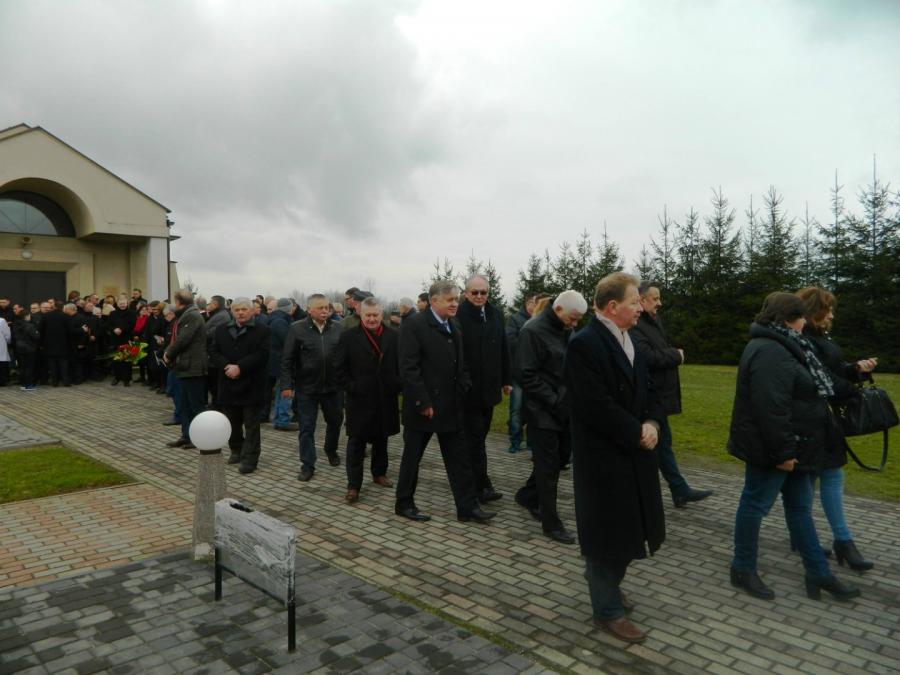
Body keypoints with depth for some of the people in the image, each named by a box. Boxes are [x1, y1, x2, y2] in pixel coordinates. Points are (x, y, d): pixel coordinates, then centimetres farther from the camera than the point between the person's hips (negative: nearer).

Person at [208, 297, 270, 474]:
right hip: (228, 385, 5)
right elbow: (213, 352, 4)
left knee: (251, 424, 0)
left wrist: (240, 367, -20)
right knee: (232, 422, 15)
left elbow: (262, 354, -13)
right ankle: (237, 450, 32)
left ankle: (250, 458, 4)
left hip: (252, 385, -4)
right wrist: (226, 366, -14)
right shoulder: (222, 330, 11)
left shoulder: (262, 330, -4)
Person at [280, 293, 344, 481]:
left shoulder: (337, 329, 1)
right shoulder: (297, 329, -6)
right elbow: (287, 360, -6)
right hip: (307, 388, -2)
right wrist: (286, 384, -11)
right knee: (307, 427, 4)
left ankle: (331, 450, 43)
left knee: (335, 421, 17)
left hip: (333, 386, 3)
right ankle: (307, 465, 15)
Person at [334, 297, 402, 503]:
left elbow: (401, 365, 6)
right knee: (356, 443, 1)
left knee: (381, 439, 17)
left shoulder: (393, 336, 3)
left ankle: (379, 473, 35)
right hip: (359, 400, -3)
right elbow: (340, 368, -3)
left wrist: (397, 386, -3)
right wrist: (351, 388, -10)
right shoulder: (348, 337, -4)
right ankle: (353, 485, 7)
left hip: (386, 399, 3)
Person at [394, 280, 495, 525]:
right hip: (423, 407, -7)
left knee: (459, 459, 9)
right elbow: (409, 368, -18)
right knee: (412, 457, 9)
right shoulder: (414, 325, -13)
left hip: (451, 406, 7)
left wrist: (464, 393, 4)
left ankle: (467, 507, 17)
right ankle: (404, 504, 24)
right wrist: (423, 403, -20)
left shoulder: (454, 327, 11)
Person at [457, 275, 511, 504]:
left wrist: (506, 380, 13)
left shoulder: (496, 314, 8)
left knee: (479, 435, 15)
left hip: (489, 387, 7)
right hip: (468, 388, -7)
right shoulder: (458, 315, -14)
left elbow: (503, 349, 13)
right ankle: (482, 486, 6)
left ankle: (471, 479, 26)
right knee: (475, 437, 0)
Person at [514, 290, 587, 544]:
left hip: (564, 409, 8)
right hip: (543, 412, -8)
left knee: (561, 457, 16)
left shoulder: (566, 331, 8)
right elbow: (526, 375, -19)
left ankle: (528, 496, 36)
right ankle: (551, 523, 12)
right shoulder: (533, 331, -16)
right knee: (548, 466, 0)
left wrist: (572, 399, 1)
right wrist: (555, 403, -19)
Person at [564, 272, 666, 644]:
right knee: (608, 532, 6)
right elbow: (595, 406, -25)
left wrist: (652, 424, -6)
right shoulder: (584, 343, -19)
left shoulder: (628, 339, 9)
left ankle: (604, 580, 43)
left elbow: (647, 391, 13)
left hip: (634, 452, 8)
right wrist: (637, 433, -16)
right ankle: (609, 609, 24)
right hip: (603, 456, -8)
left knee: (629, 528, 18)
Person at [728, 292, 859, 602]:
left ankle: (818, 573, 27)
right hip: (771, 449, -11)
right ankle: (743, 570, 17)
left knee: (800, 507, 16)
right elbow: (771, 408, -29)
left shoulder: (779, 346, 13)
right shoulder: (769, 353, -23)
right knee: (756, 505, 3)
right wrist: (783, 451, -25)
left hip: (793, 447, 11)